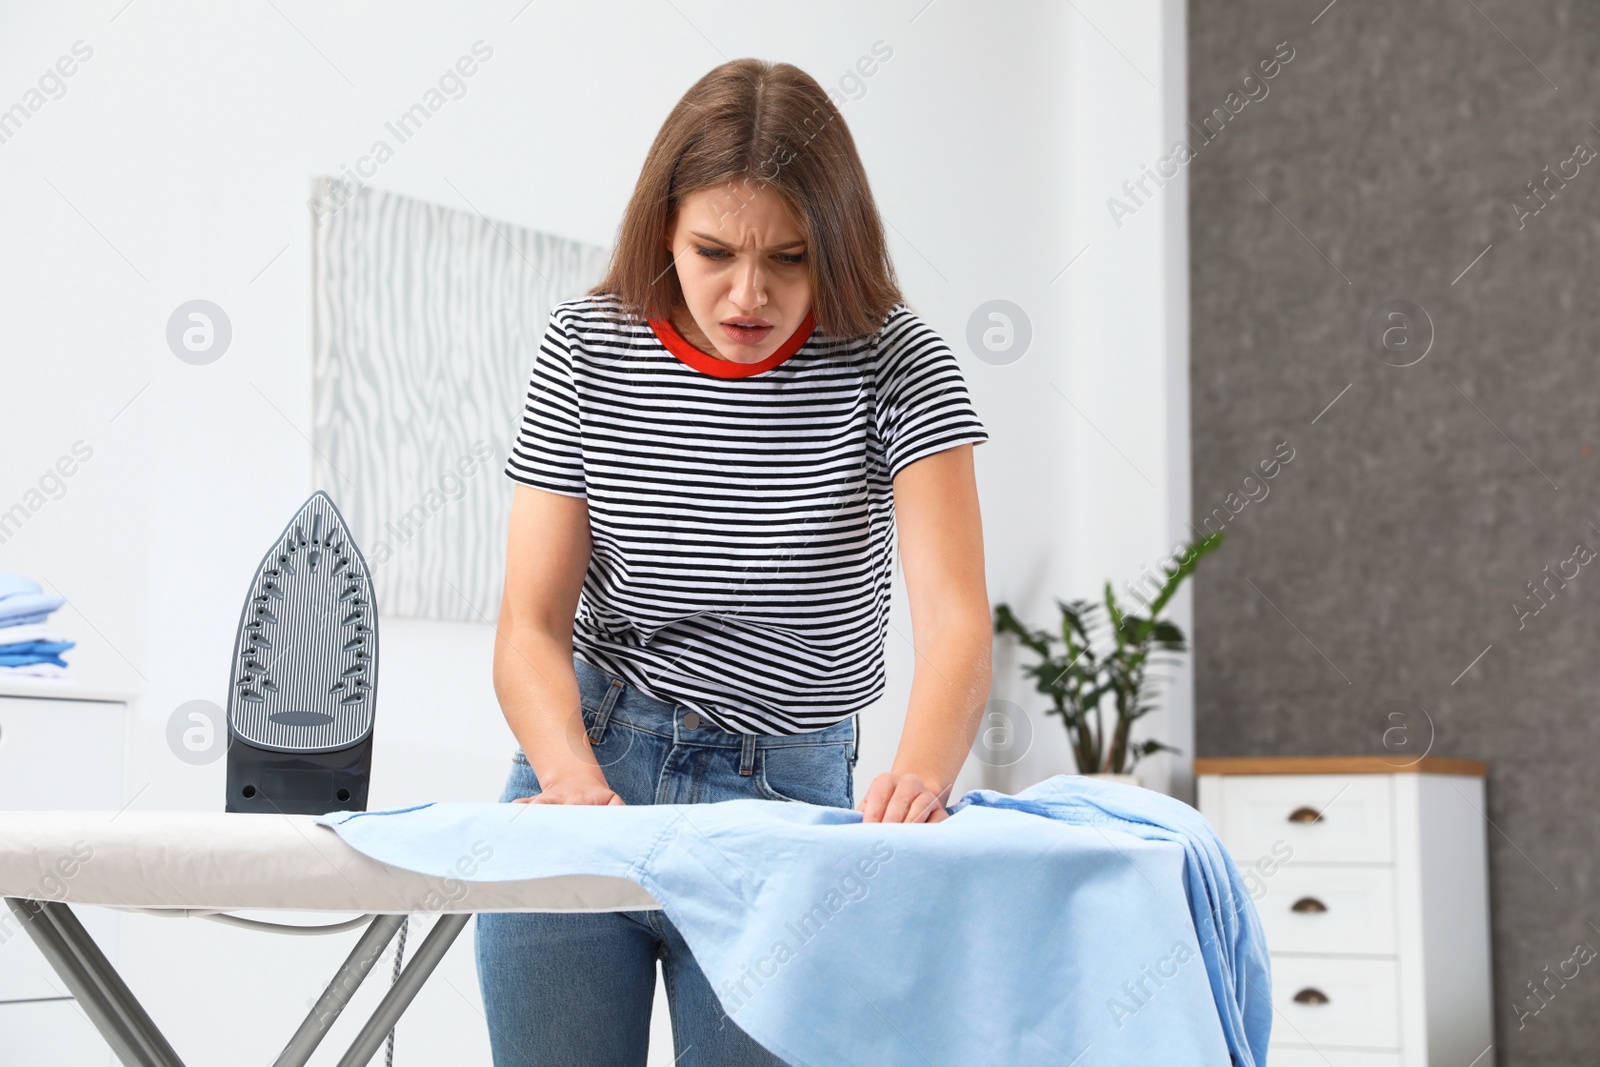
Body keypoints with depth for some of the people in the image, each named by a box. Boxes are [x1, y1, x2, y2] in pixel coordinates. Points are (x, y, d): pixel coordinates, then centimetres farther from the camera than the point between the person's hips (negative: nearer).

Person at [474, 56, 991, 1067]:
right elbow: (531, 627, -8)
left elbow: (955, 615, -22)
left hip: (789, 794, -1)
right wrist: (574, 777, -28)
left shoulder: (897, 364, -10)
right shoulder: (587, 350, -5)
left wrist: (919, 776, -42)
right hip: (589, 763, 2)